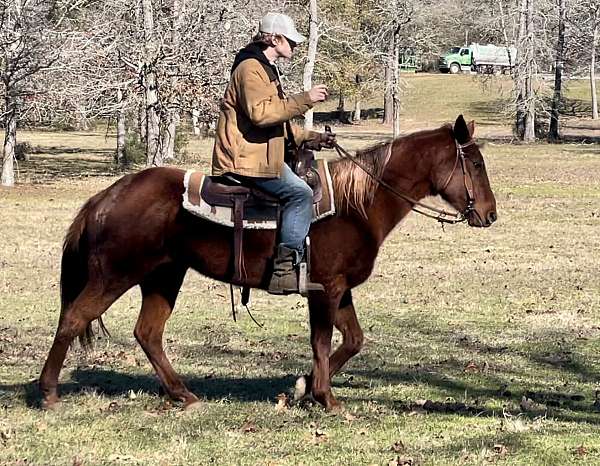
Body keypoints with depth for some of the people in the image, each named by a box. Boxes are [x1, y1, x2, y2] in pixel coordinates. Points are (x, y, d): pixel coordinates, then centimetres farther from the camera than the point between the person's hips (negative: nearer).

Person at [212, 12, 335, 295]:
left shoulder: (266, 70, 23)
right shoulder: (250, 68, -12)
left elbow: (279, 123, 25)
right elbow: (260, 113, -27)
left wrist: (311, 139, 12)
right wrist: (304, 100, -24)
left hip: (265, 154, 11)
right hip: (247, 160, -11)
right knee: (300, 193, -22)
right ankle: (285, 267, -23)